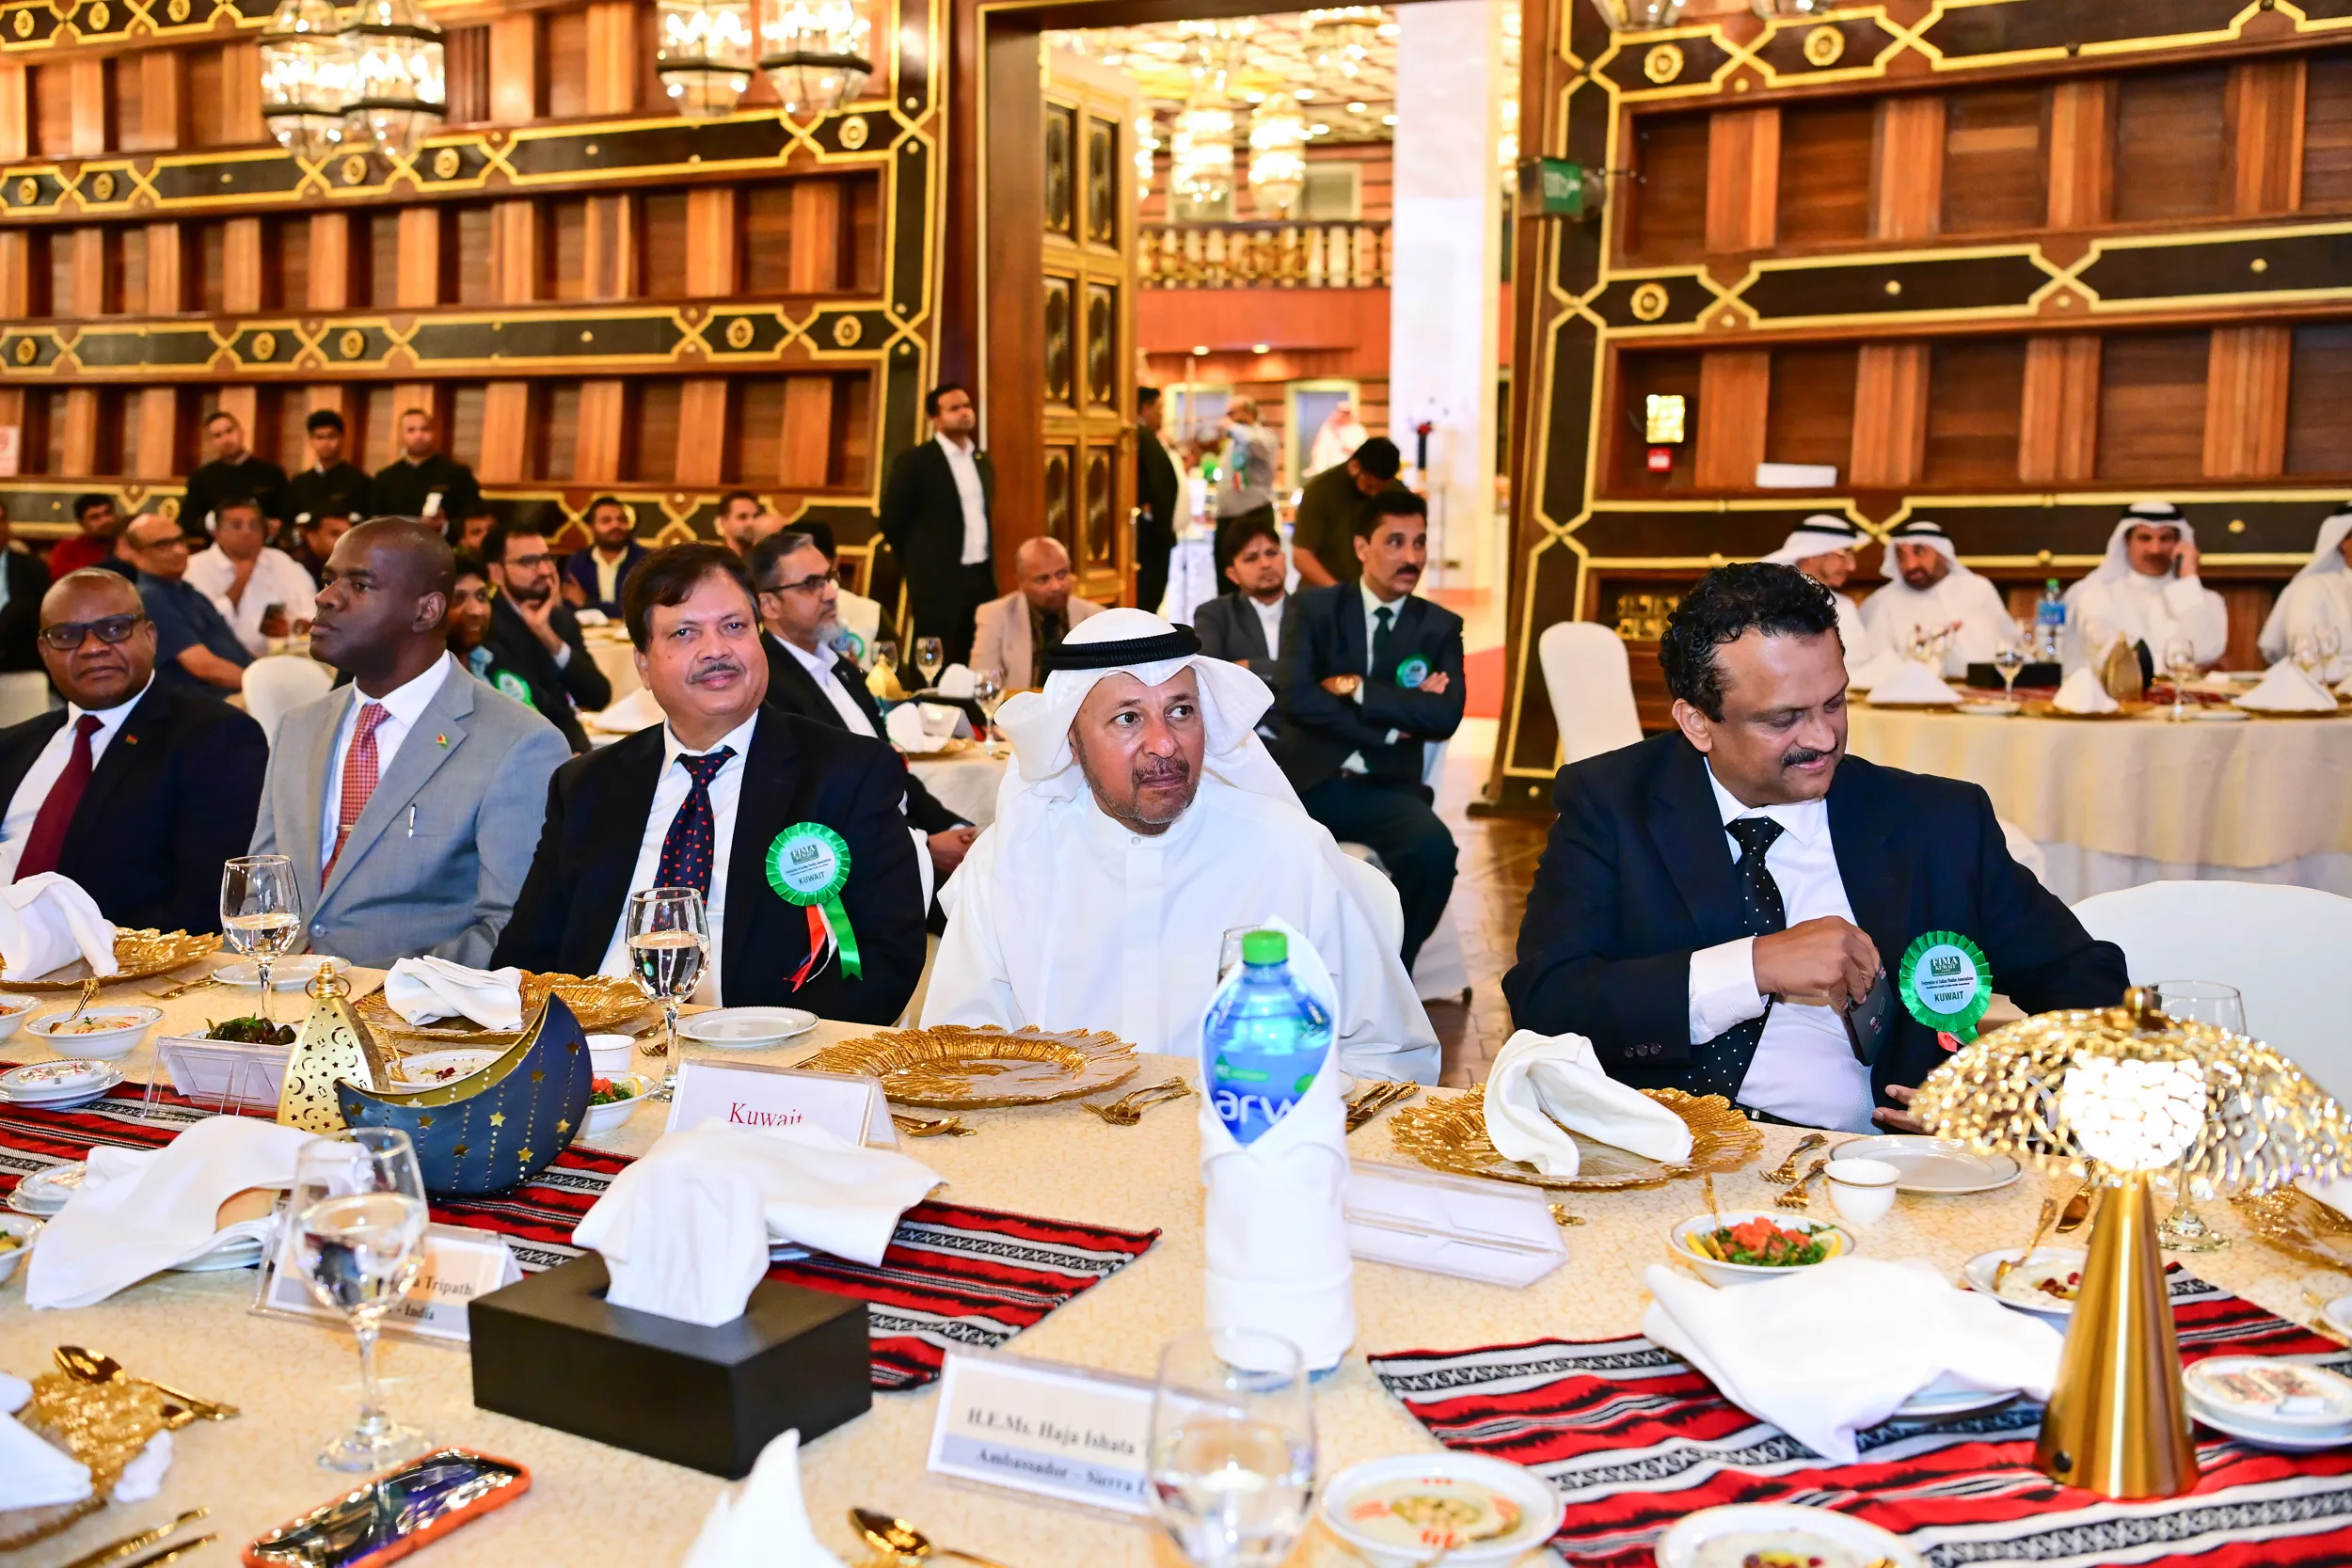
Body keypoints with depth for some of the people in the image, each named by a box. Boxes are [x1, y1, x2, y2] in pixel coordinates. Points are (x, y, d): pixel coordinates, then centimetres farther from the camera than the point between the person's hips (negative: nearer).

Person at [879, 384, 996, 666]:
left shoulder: (983, 461, 13)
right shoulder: (914, 461, -8)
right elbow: (892, 521, -4)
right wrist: (919, 567, 3)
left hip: (982, 578, 6)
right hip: (938, 581, -6)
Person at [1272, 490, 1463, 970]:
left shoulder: (1441, 627, 10)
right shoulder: (1315, 607, 7)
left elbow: (1445, 716, -6)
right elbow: (1296, 699, -9)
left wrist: (1355, 688, -10)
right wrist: (1388, 727, -11)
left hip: (1384, 787, 1)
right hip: (1306, 778, -1)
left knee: (1434, 847, -31)